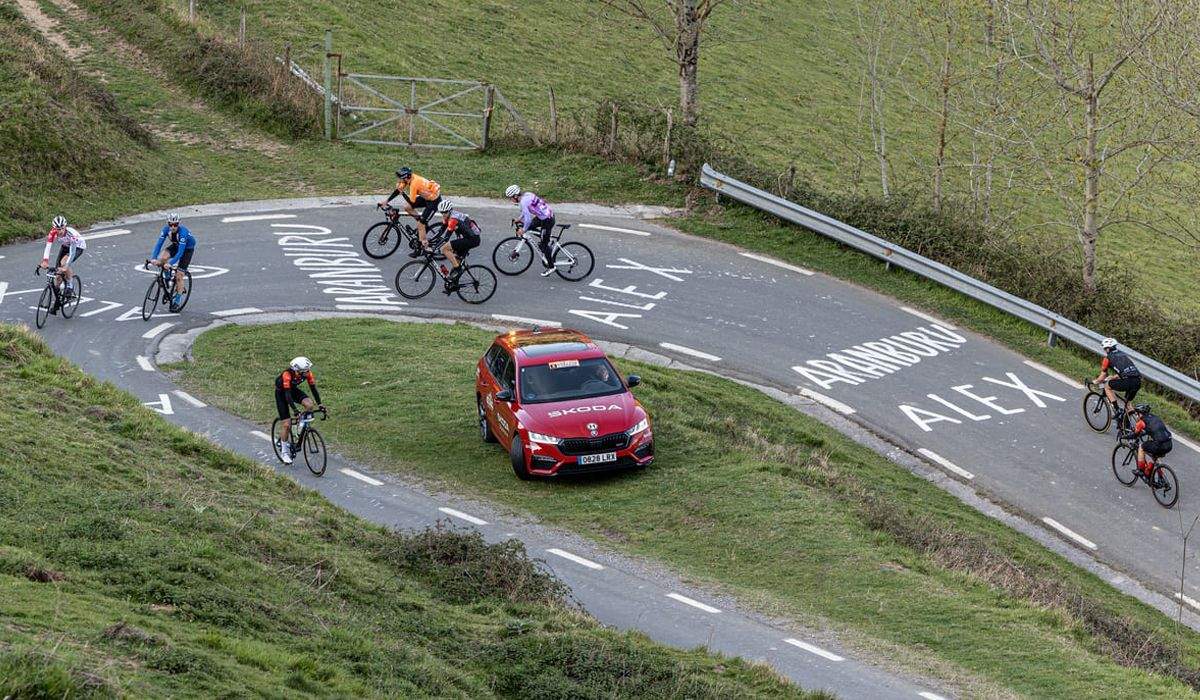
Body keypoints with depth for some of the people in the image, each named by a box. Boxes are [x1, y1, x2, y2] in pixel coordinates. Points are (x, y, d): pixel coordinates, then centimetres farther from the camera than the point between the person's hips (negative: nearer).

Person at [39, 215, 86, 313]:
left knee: (64, 262, -31)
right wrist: (45, 261, -50)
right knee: (58, 272, -4)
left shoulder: (71, 234, -38)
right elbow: (48, 246, -35)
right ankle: (58, 301, 7)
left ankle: (70, 286, -10)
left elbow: (72, 252, -40)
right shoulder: (53, 232, -27)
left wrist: (65, 266, -50)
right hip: (65, 246, 5)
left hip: (78, 247, -5)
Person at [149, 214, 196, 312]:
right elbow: (159, 243, -27)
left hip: (187, 248, -5)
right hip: (175, 245, 5)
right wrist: (154, 258, -42)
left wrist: (170, 263, -51)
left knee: (179, 275, -9)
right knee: (162, 258, -25)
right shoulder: (166, 229, -23)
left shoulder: (183, 232, -37)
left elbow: (180, 251, -41)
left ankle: (178, 300, 6)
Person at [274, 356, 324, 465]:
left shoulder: (307, 373, -23)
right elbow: (287, 394, -40)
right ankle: (284, 451, 6)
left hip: (294, 389, 5)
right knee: (286, 424, -9)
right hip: (281, 392, -5)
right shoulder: (287, 374, -37)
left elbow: (313, 388, -19)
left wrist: (319, 403, -32)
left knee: (309, 405, -25)